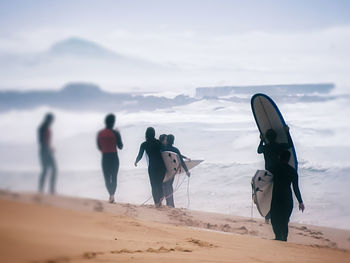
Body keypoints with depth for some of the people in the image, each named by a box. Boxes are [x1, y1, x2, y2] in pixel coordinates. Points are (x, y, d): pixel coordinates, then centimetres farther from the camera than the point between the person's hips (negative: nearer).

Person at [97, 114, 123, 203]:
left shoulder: (100, 133, -1)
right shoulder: (115, 133, -9)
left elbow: (99, 147, 5)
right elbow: (120, 147, -1)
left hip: (105, 158, 1)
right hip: (114, 157, -1)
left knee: (107, 178, 10)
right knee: (114, 177, 7)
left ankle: (111, 194, -5)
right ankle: (112, 194, -12)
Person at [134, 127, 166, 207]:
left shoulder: (144, 144, -2)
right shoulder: (158, 142, 3)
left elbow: (140, 156, 4)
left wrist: (136, 162, 24)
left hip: (152, 167, -2)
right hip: (161, 166, 2)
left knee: (154, 185, 7)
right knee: (160, 184, 17)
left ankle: (156, 203, 5)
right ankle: (160, 200, 2)